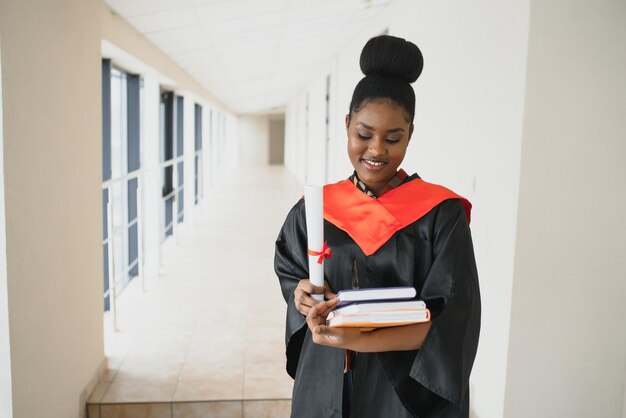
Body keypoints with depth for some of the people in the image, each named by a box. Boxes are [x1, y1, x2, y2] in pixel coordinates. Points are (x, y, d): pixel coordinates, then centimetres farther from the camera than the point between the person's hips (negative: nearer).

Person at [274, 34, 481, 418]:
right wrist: (303, 293, -17)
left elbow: (451, 320, -16)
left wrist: (357, 339, -27)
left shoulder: (441, 213, -11)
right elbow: (289, 274, 7)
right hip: (326, 387, 3)